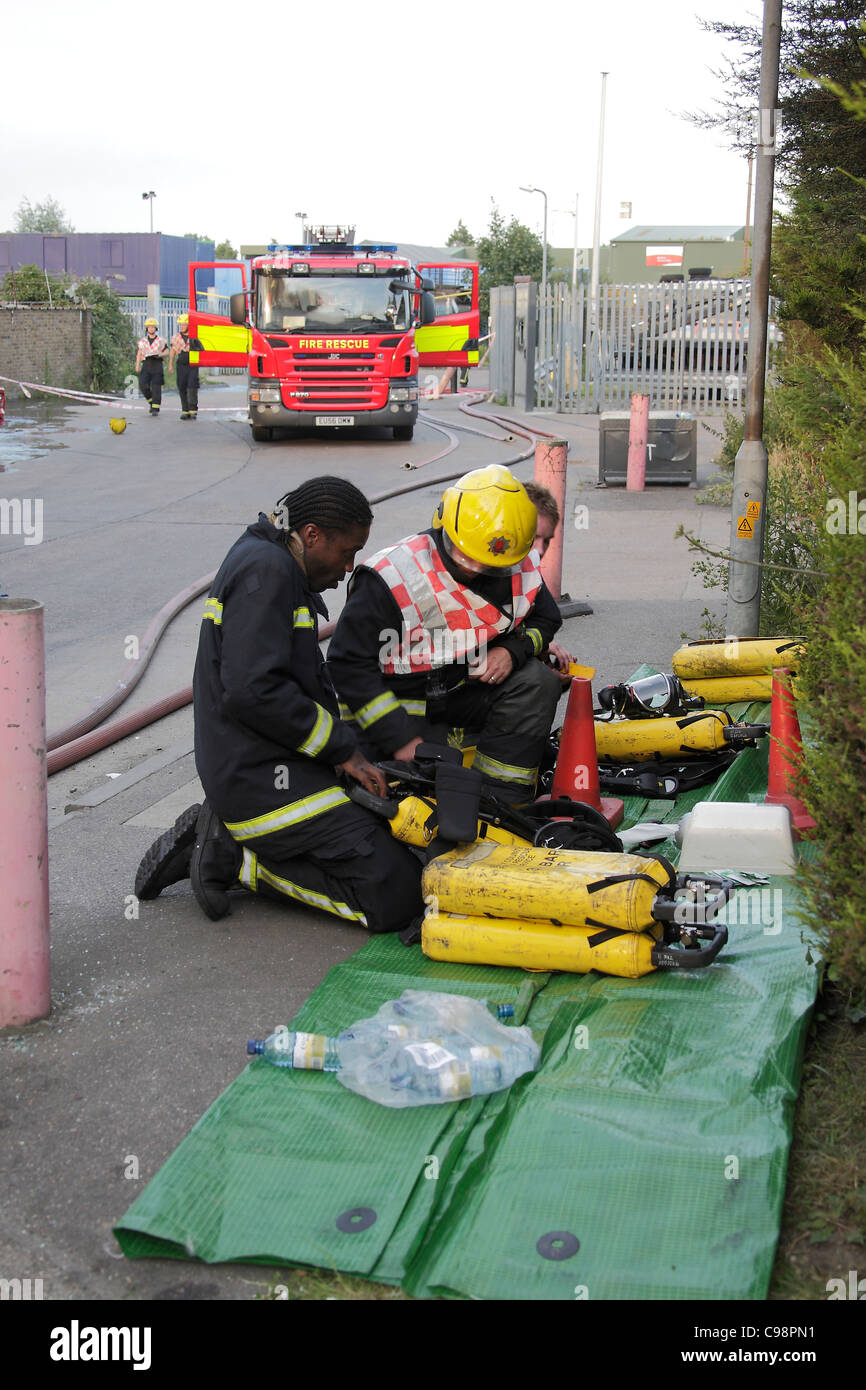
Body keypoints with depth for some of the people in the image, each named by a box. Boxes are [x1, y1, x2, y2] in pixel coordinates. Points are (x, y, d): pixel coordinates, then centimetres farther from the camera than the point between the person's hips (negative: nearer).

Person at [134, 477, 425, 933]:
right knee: (397, 896, -15)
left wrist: (338, 748, 12)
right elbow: (252, 691, -24)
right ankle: (235, 858, -6)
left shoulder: (267, 562, 20)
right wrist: (342, 748, -14)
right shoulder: (265, 569, -14)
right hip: (265, 778, -11)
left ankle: (227, 840, 7)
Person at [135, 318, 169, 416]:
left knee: (156, 387, -8)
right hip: (146, 364, 2)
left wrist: (159, 355, -14)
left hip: (157, 364, -2)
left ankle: (155, 409, -7)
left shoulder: (161, 340, 6)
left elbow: (166, 353, 7)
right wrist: (137, 365, -8)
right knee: (142, 385, -12)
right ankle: (152, 401, 11)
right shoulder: (143, 341, 12)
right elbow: (139, 354, 7)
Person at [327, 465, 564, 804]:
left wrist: (513, 649, -11)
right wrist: (399, 738, -21)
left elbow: (545, 618, 14)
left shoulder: (519, 567, -7)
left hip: (467, 693, 5)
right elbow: (350, 664, -19)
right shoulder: (393, 576, -23)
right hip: (402, 705, -5)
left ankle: (500, 803, -16)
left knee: (538, 681, -20)